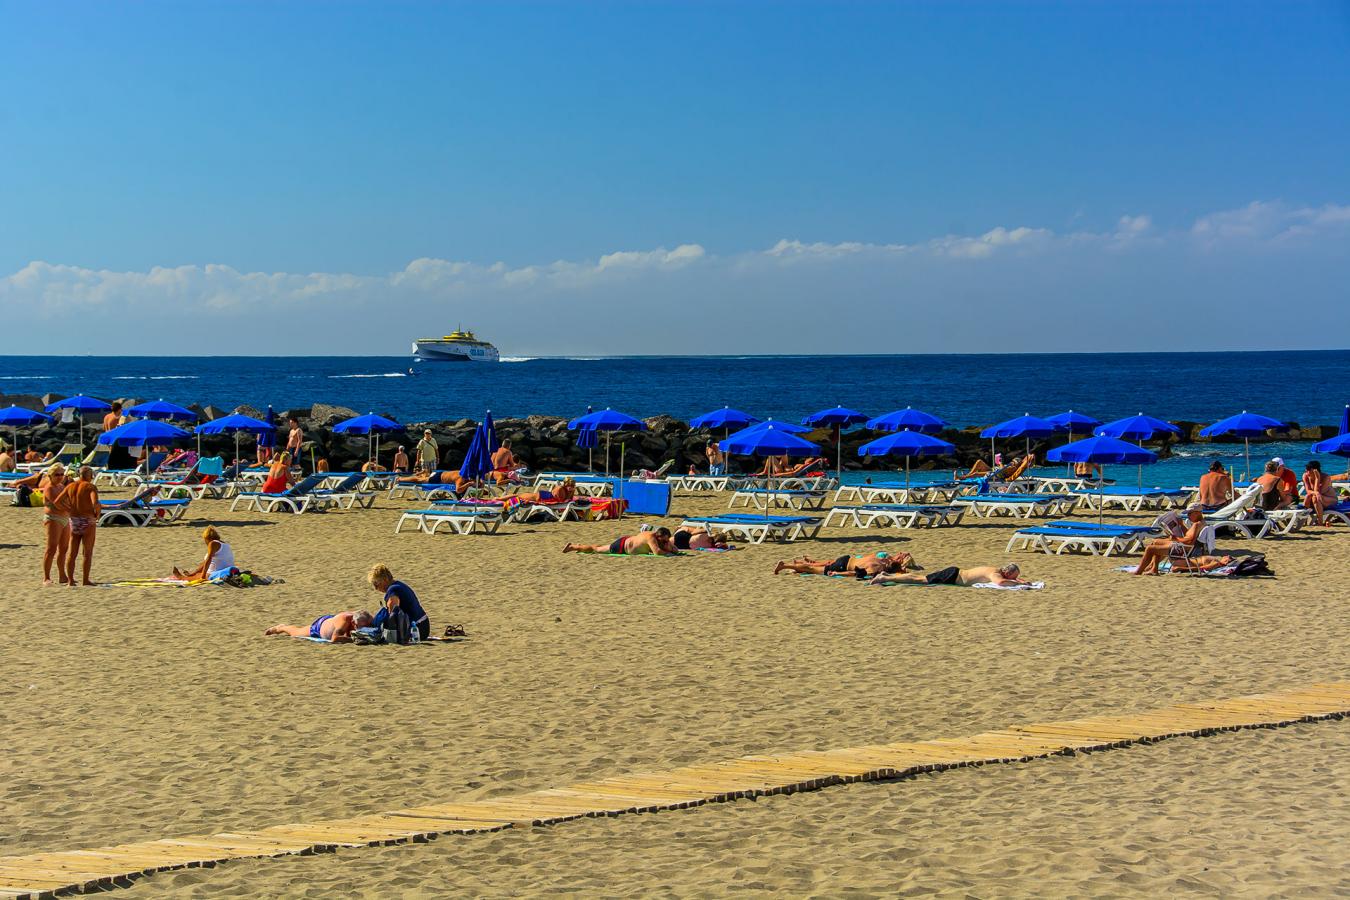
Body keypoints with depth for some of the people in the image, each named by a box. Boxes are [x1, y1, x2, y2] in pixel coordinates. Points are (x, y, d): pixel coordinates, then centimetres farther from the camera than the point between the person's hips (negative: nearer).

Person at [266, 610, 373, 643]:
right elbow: (334, 639, -62)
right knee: (296, 633, 29)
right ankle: (282, 628, 61)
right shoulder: (344, 620, -51)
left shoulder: (364, 619, -36)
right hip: (321, 624, -4)